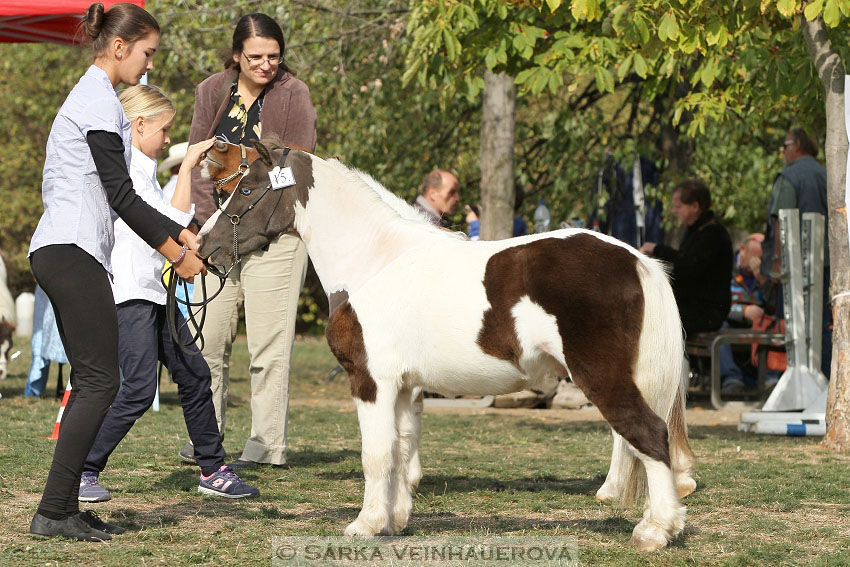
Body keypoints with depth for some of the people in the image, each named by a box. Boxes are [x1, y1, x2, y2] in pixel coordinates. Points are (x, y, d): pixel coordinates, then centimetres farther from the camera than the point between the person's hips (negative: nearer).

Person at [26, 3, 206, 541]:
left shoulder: (93, 95, 23)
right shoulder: (99, 100, -9)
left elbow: (120, 195, 25)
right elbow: (120, 193, -12)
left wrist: (183, 234, 22)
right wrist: (174, 252, -5)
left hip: (59, 252, 10)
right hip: (74, 251, -10)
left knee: (91, 381, 8)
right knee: (100, 380, -10)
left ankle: (64, 508, 6)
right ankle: (54, 511, -12)